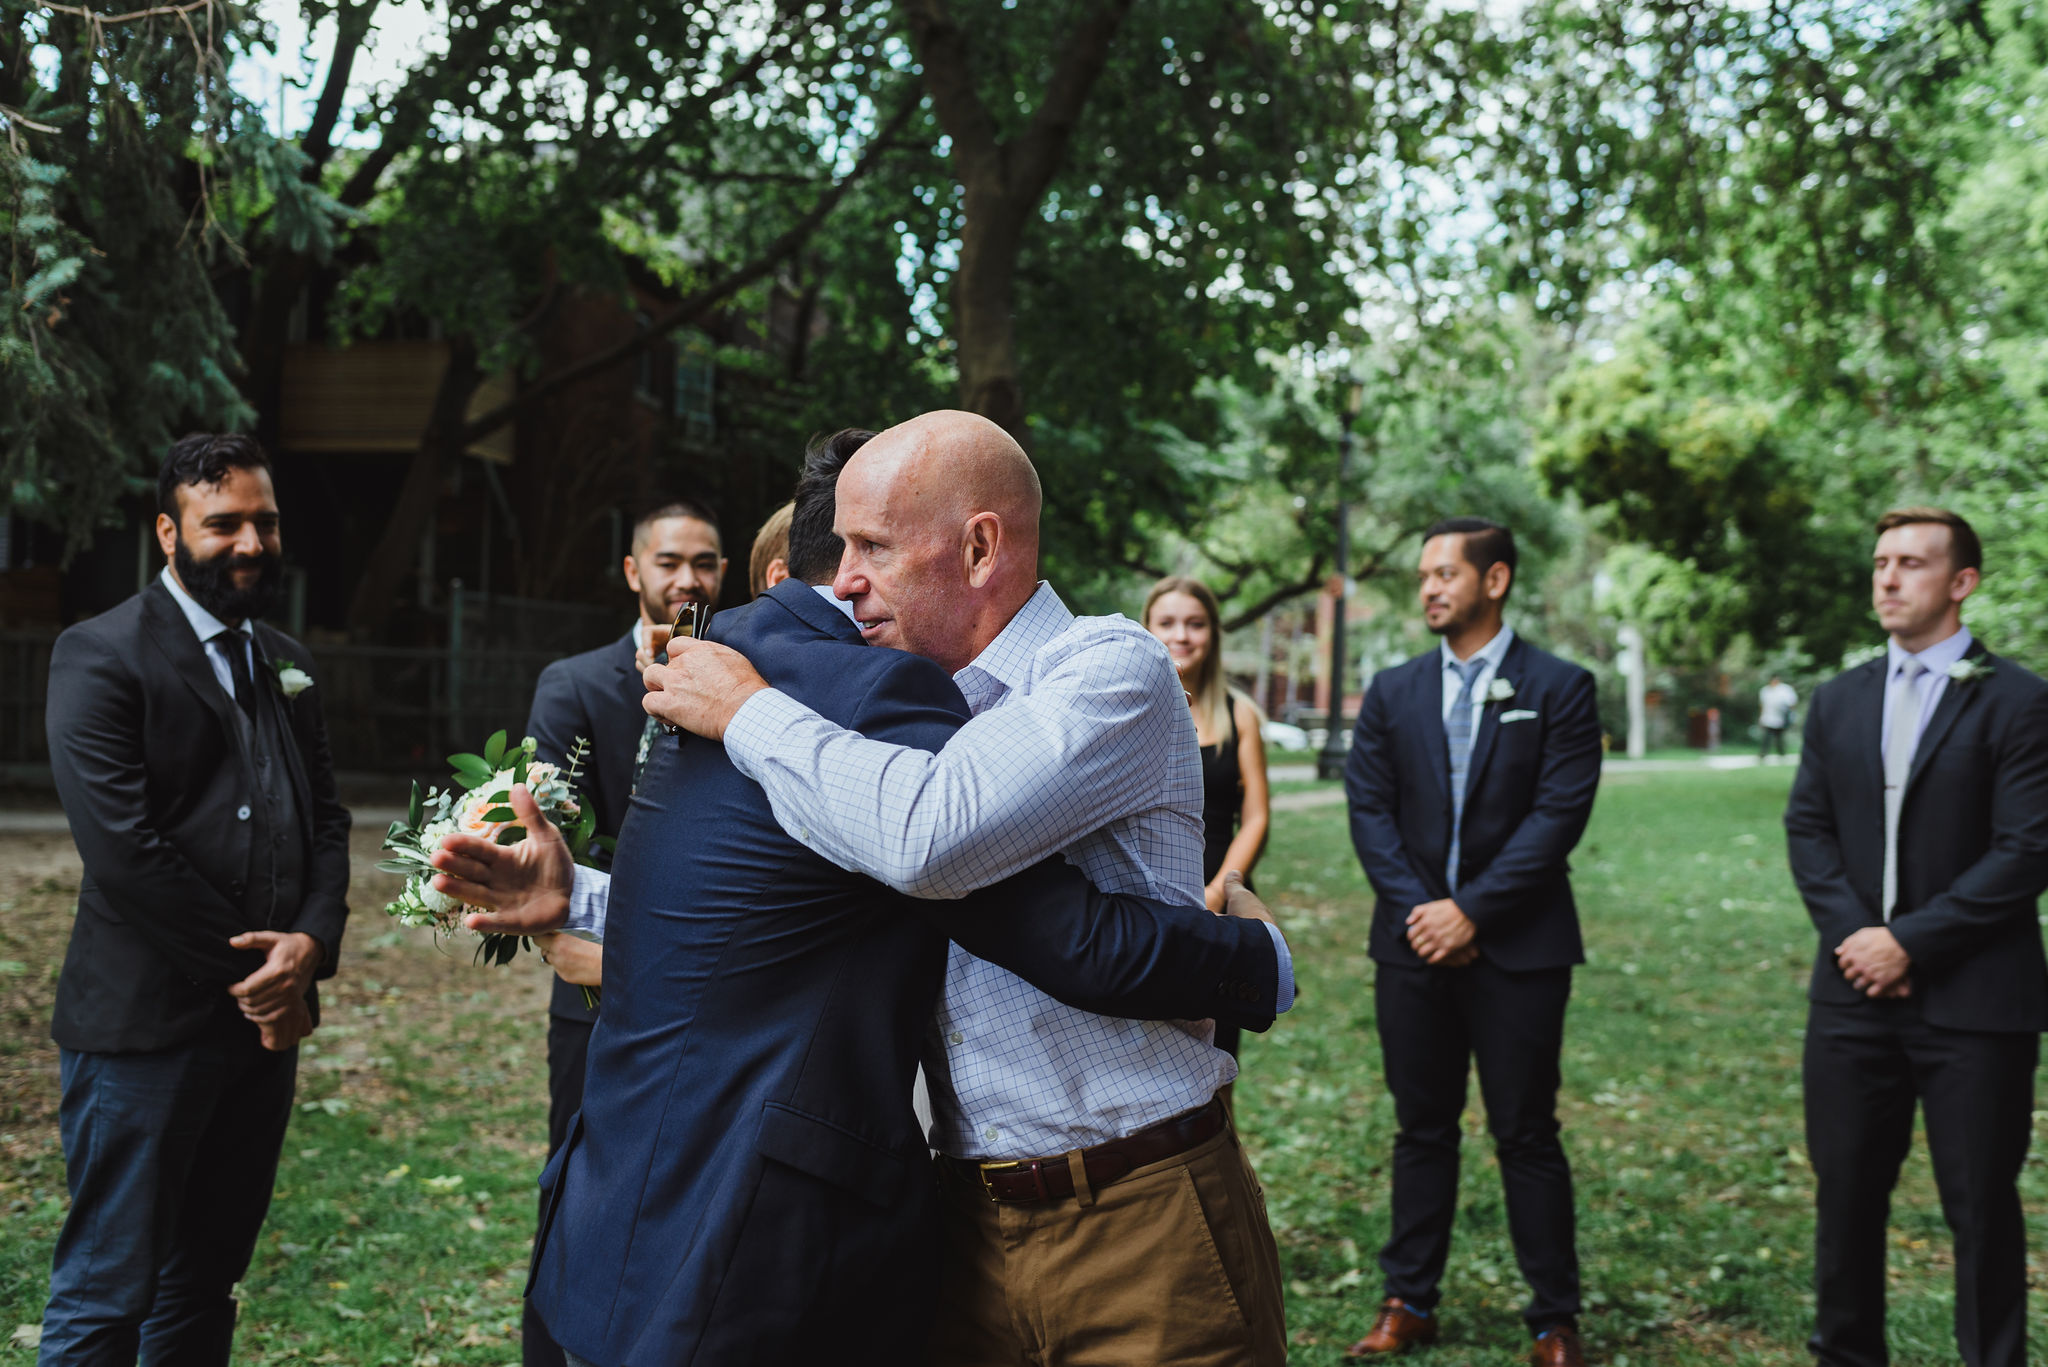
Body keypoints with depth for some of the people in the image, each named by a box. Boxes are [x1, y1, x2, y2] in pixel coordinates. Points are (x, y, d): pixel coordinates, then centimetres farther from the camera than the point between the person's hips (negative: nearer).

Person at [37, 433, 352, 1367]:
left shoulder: (285, 663, 15)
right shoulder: (101, 656, -8)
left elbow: (326, 817, 12)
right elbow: (122, 846, -16)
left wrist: (312, 942, -7)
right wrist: (248, 966, -12)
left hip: (263, 1020, 7)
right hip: (146, 1026, -7)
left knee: (207, 1282, 15)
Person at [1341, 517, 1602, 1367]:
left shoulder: (1558, 688, -2)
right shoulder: (1393, 691, 9)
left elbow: (1559, 814, -9)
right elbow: (1369, 809, 4)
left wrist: (1471, 909, -14)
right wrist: (1417, 909, -9)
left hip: (1518, 947, -3)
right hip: (1414, 944, 3)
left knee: (1526, 1133, 3)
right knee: (1422, 1129, 11)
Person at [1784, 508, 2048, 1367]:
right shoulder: (1839, 701, 11)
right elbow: (1808, 828, 8)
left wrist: (1911, 942, -14)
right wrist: (1852, 933, -7)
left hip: (1972, 1001, -4)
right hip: (1855, 993, 5)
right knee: (1846, 1192, 12)